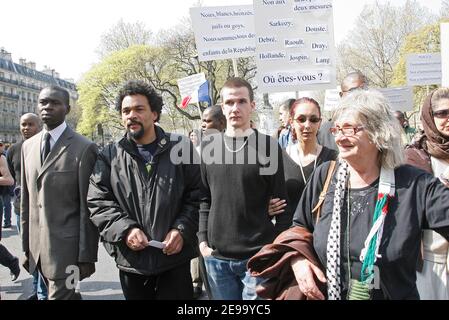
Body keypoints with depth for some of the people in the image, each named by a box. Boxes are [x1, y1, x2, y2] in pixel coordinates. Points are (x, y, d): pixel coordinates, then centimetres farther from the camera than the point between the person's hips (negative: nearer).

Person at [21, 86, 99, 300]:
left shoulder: (84, 148, -10)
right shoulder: (28, 146, 9)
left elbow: (88, 207, -11)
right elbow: (26, 200, 12)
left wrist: (87, 256, -11)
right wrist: (26, 246, 11)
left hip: (67, 247, -5)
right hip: (37, 246, 6)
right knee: (69, 295, 18)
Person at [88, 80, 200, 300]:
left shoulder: (181, 148, 1)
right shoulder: (109, 156, 4)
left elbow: (197, 194, 2)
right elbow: (97, 201, 2)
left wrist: (182, 230, -11)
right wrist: (125, 229, -13)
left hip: (175, 258, -1)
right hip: (131, 261, 2)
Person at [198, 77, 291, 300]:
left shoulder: (268, 146, -3)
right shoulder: (209, 145, 6)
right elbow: (204, 198, 10)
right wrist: (203, 239, 3)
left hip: (259, 255, -3)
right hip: (217, 257, 3)